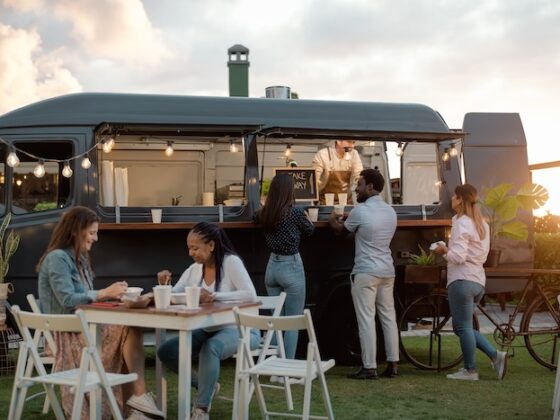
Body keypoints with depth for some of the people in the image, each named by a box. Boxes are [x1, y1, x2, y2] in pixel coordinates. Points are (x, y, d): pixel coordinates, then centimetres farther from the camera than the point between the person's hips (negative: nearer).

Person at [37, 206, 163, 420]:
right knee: (131, 328, -21)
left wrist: (111, 293, -1)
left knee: (127, 333, -15)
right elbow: (68, 300, -20)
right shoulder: (57, 258, -11)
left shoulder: (79, 258, 18)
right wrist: (105, 293, -18)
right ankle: (139, 394, -16)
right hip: (67, 333, -9)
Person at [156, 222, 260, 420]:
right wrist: (164, 285, -17)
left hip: (238, 330, -7)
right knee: (166, 351, -11)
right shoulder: (194, 269, 4)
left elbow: (250, 295, -26)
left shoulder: (231, 262, -14)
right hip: (208, 330, 7)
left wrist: (215, 296, -33)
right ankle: (207, 386, 7)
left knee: (210, 348, -38)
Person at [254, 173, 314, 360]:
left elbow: (256, 217, 24)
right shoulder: (295, 212, -14)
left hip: (272, 266, 6)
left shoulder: (264, 213, 0)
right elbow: (309, 230, 5)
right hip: (291, 267, -6)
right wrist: (306, 216, 23)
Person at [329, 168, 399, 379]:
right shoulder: (390, 211, 10)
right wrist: (345, 220, 33)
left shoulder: (360, 211, -11)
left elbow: (342, 230, 5)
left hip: (365, 272, -7)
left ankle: (369, 367, -4)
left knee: (366, 319, -4)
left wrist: (333, 220, 27)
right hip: (387, 271, 7)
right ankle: (393, 364, 12)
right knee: (388, 317, 10)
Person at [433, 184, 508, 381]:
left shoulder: (462, 223, -12)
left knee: (463, 327, 0)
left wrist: (444, 250, -1)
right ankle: (496, 355, 8)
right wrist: (449, 251, 16)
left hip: (462, 281, -9)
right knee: (463, 327, 16)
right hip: (478, 281, 9)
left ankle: (470, 370, 6)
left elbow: (458, 256, -20)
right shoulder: (481, 223, 16)